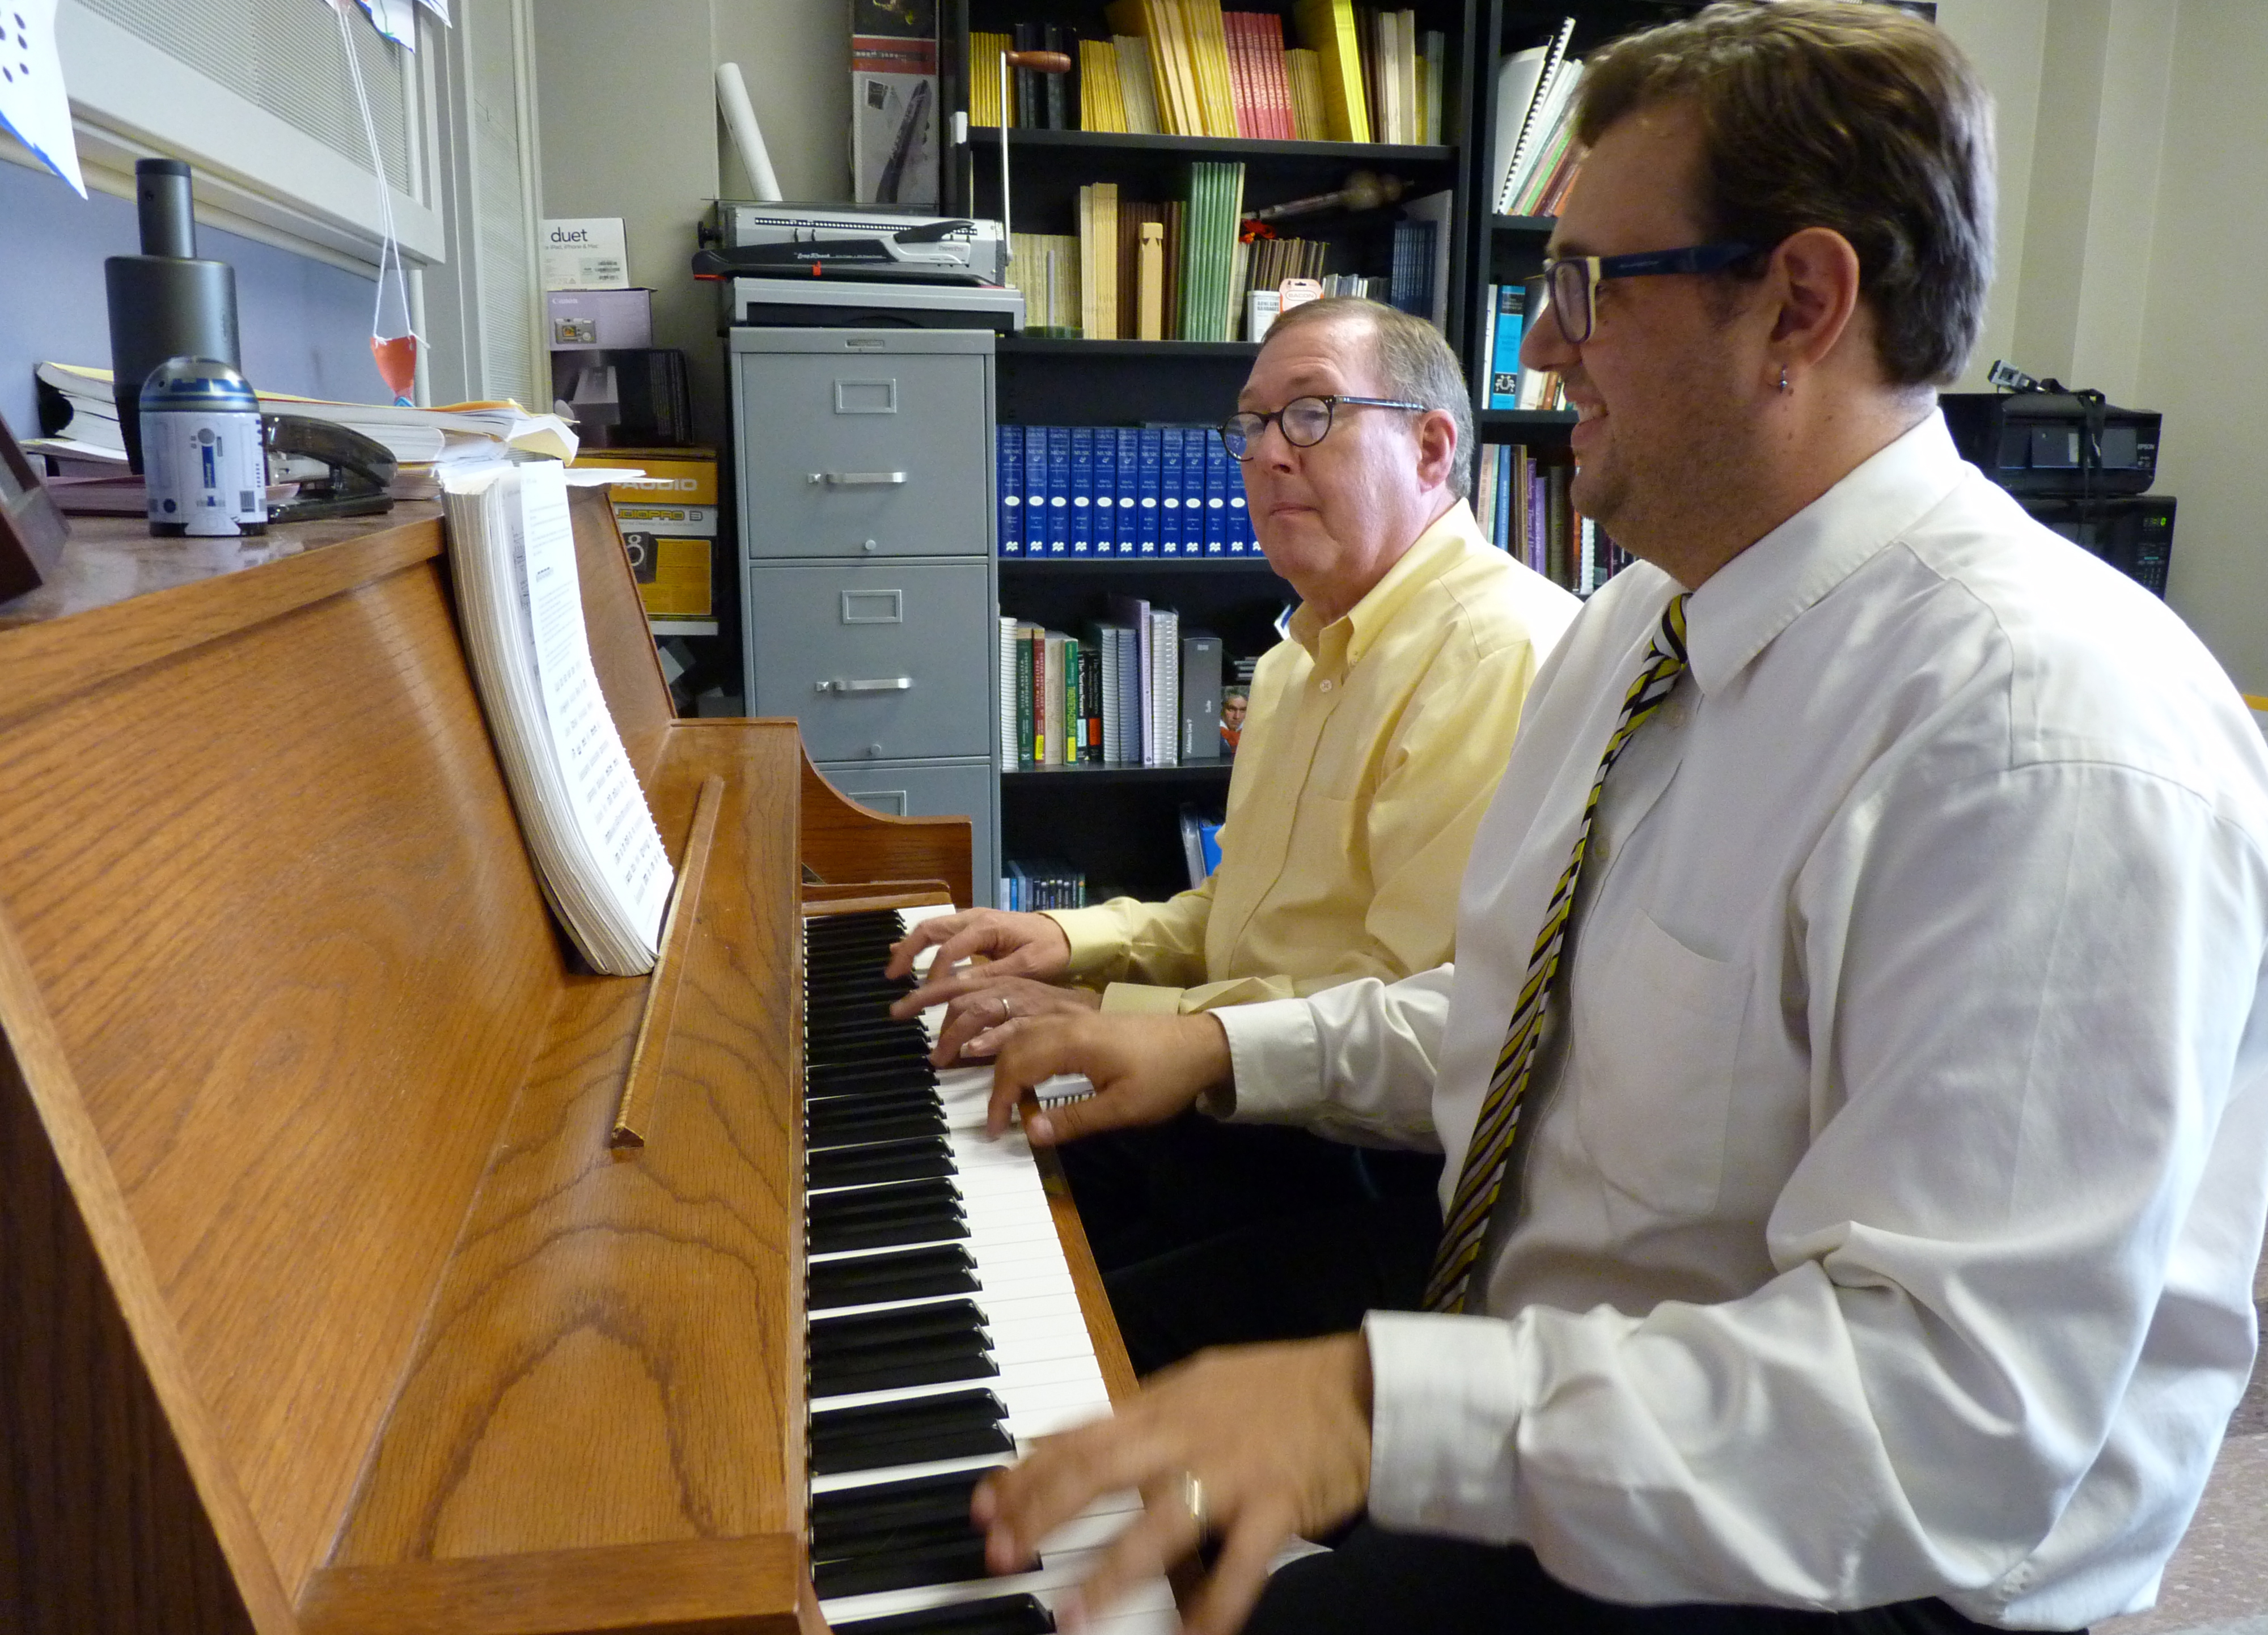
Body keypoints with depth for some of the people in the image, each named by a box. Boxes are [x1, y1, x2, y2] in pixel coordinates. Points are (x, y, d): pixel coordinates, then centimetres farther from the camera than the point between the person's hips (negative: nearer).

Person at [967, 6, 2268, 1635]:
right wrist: (1225, 1047, 3)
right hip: (1546, 1444, 8)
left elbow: (1953, 1413, -29)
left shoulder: (2058, 743, -25)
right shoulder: (1642, 617, 4)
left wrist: (1381, 1405, -35)